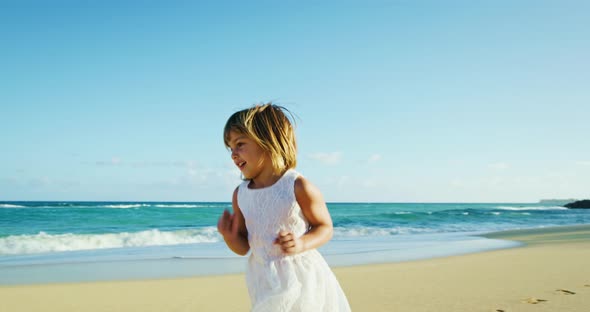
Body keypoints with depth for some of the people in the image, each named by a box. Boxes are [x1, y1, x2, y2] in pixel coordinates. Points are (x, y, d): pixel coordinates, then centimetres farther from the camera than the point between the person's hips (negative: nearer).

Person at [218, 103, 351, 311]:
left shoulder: (298, 187, -16)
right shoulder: (240, 195, -1)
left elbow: (325, 227, -5)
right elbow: (243, 247, 6)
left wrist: (302, 243, -23)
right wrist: (230, 237, -16)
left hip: (300, 277, -4)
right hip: (265, 282, 4)